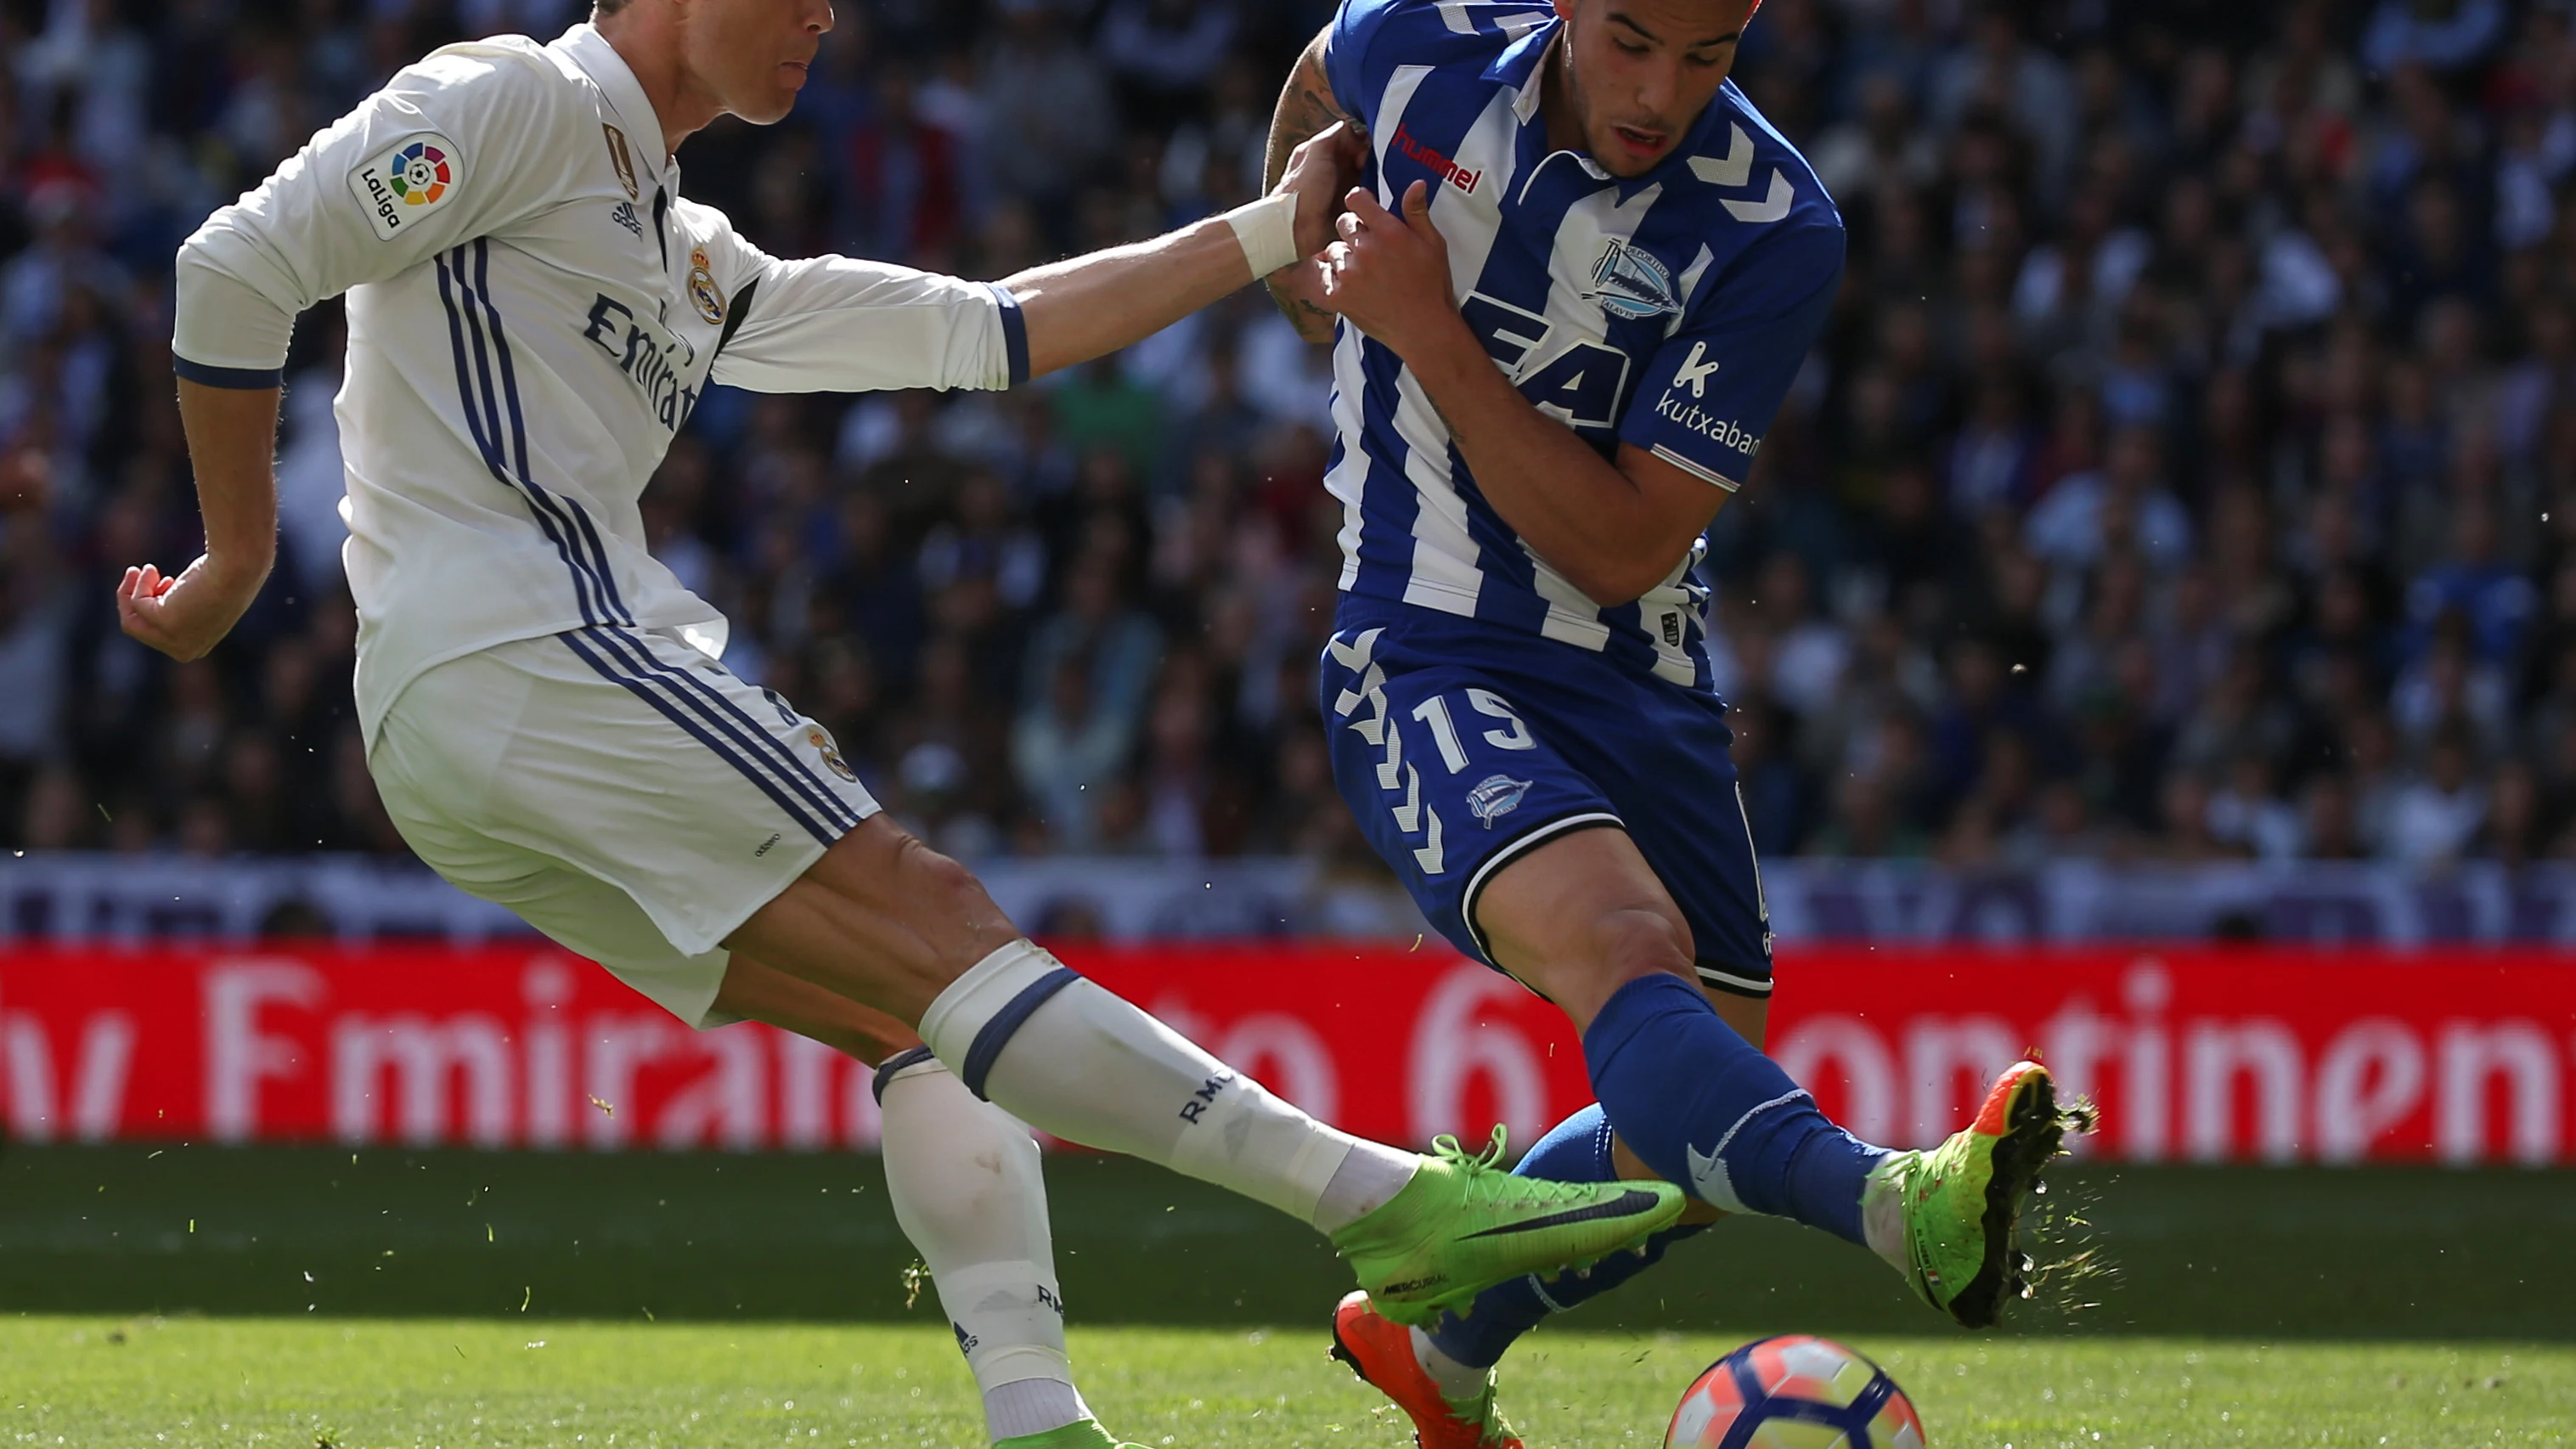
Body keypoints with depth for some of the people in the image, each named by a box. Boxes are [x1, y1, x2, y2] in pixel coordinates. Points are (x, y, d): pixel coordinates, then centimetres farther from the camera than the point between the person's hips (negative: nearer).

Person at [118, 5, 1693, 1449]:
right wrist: (240, 559, -4)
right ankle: (1397, 1200, -23)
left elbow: (985, 333, 28)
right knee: (932, 924, -16)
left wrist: (1271, 236, 26)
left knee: (923, 1017, 2)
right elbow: (240, 268, -8)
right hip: (517, 653, -10)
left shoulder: (696, 263, 29)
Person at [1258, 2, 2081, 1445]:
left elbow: (1627, 550, -16)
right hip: (1428, 664, -3)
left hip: (1641, 687, 3)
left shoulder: (1772, 231, -13)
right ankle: (1902, 1202, -59)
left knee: (1696, 1155, 6)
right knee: (1622, 945, -32)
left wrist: (1432, 338, -19)